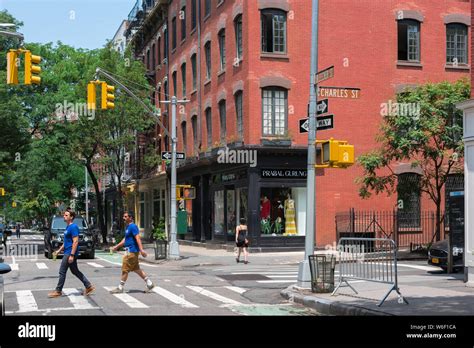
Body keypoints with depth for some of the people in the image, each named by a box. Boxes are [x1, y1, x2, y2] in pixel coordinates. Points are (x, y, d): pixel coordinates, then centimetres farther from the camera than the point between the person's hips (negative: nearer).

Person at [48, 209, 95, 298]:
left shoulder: (73, 227, -16)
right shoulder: (68, 227, 15)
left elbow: (75, 241, -21)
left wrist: (72, 255, -24)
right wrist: (59, 250, 21)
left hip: (70, 253, -10)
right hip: (67, 253, 10)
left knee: (62, 271, -3)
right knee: (75, 271, 13)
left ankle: (58, 291, 6)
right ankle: (89, 286, 17)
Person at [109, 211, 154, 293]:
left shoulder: (133, 227, -13)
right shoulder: (128, 227, 17)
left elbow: (138, 238, -22)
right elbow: (125, 240, 27)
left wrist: (141, 250, -29)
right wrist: (116, 247, 26)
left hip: (132, 251, -10)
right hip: (129, 251, 10)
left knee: (125, 269, -3)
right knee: (136, 269, 12)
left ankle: (120, 288, 5)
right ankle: (149, 283, 16)